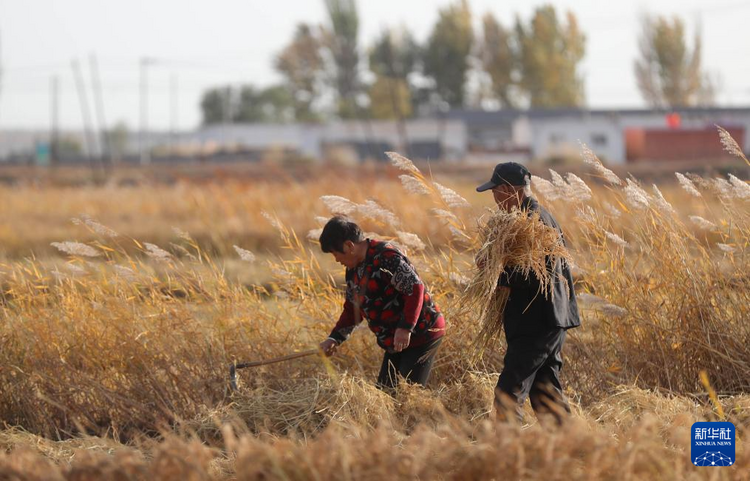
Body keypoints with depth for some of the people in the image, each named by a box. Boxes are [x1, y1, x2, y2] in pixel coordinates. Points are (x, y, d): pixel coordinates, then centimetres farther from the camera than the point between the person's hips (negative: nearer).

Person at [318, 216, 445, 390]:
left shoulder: (385, 257, -20)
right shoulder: (354, 268, 11)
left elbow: (416, 289, -25)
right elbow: (353, 308, 19)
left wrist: (405, 328, -31)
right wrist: (335, 338, 7)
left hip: (421, 335, -10)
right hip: (396, 342, 10)